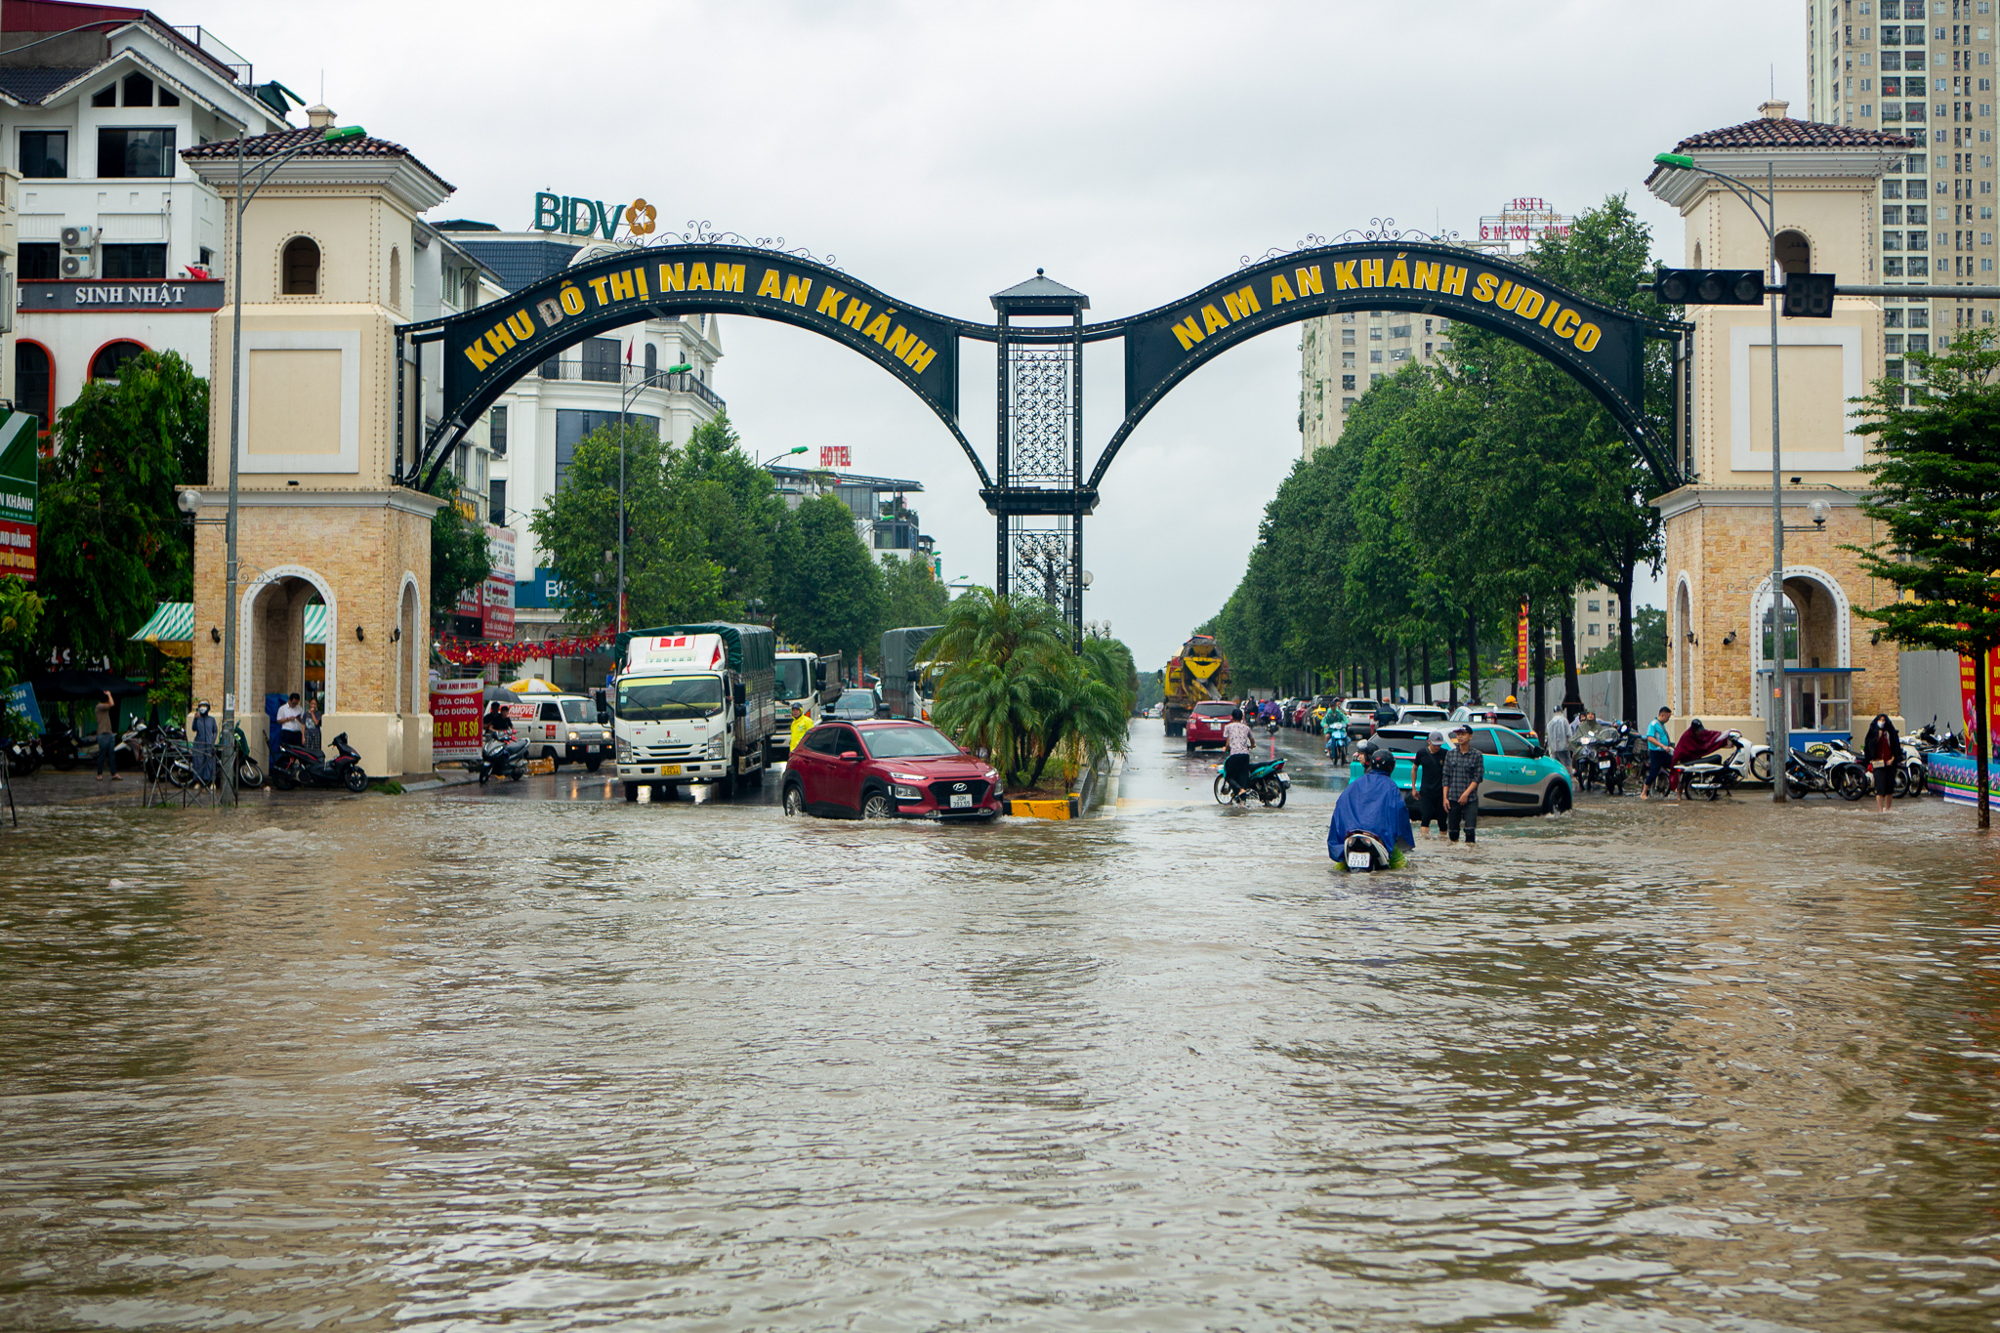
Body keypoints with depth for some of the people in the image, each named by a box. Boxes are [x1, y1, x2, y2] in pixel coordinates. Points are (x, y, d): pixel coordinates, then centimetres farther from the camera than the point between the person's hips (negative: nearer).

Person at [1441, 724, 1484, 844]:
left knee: (1470, 830, -13)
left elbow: (1478, 778, -3)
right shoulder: (1451, 754, 9)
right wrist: (1445, 798, 1)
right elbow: (1446, 777, 9)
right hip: (1453, 798, 3)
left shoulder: (1477, 755, 1)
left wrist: (1466, 794, -13)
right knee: (1452, 830, 5)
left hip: (1470, 799, -3)